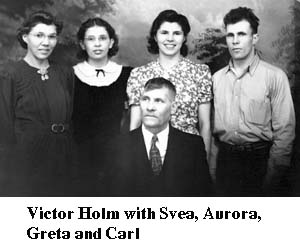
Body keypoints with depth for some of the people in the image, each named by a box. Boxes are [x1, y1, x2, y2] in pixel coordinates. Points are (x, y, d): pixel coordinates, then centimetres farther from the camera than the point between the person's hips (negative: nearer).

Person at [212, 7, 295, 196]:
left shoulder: (275, 77, -6)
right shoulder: (216, 78, 7)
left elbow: (284, 130, -8)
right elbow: (212, 126, 9)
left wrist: (272, 176, -12)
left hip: (259, 159, -3)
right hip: (226, 158, 3)